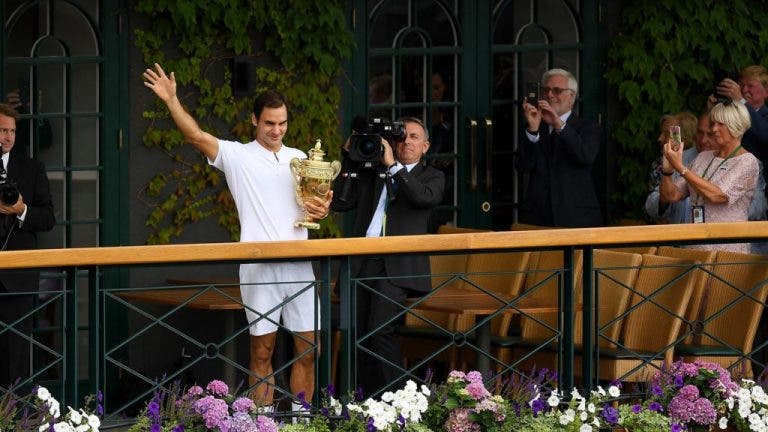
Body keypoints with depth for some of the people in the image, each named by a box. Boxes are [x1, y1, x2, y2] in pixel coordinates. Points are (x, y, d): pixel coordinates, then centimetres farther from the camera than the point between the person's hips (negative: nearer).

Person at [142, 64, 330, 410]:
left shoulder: (298, 158, 15)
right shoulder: (237, 155, 1)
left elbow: (315, 201, 19)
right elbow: (196, 136, -11)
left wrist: (321, 210, -4)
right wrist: (171, 100, -22)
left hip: (299, 265, 4)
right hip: (258, 267, -4)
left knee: (308, 349, 5)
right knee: (262, 350, 0)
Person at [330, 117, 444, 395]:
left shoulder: (431, 176, 14)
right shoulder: (371, 174, 22)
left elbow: (425, 197, -9)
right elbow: (339, 202, 14)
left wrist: (393, 166, -7)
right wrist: (349, 158, 10)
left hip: (397, 265, -4)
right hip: (362, 264, 4)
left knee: (379, 331, -19)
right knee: (359, 336, 1)